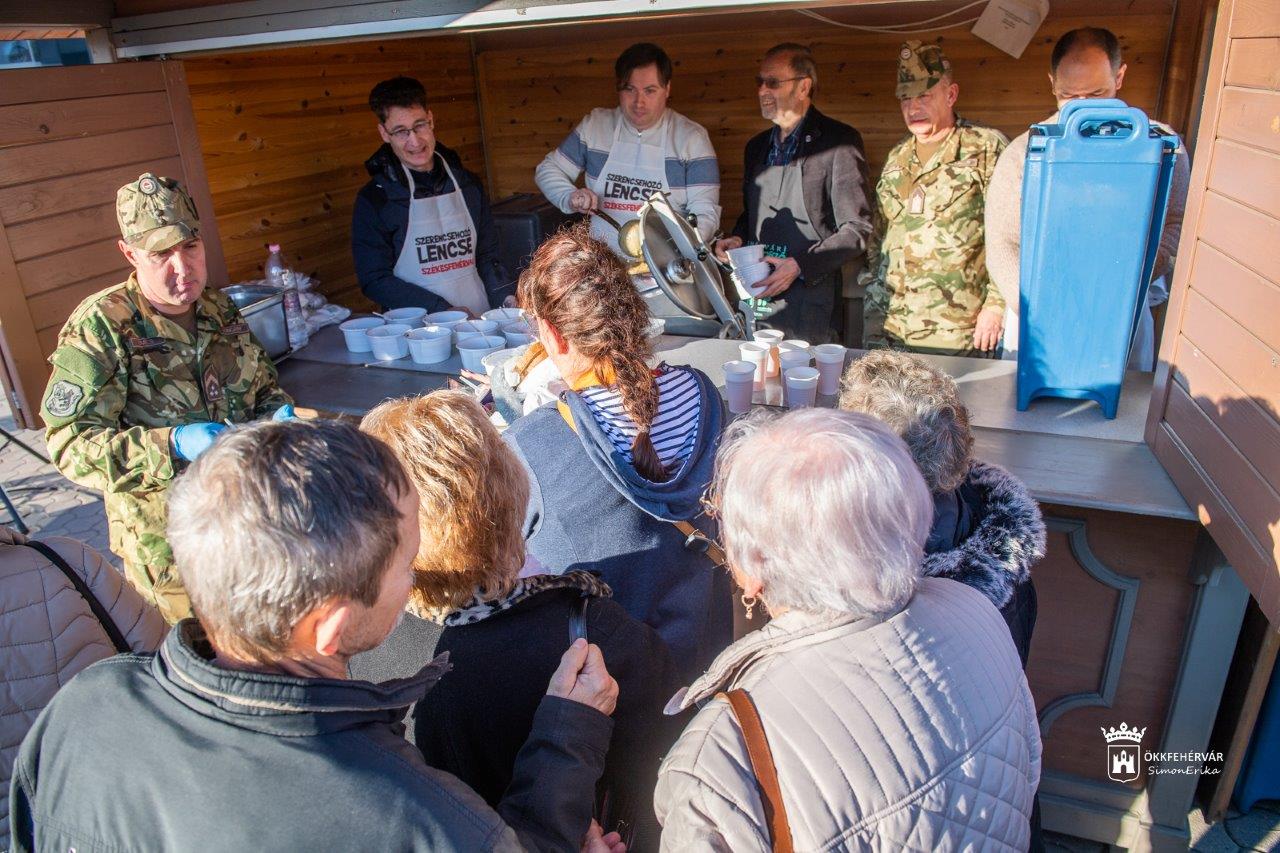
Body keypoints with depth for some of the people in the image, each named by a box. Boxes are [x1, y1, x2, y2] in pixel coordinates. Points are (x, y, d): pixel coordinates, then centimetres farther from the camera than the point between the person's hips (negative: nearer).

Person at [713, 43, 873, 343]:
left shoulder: (840, 142, -6)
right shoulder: (757, 146, 16)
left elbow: (857, 230, -10)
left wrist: (799, 266, -18)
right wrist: (737, 239, 4)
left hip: (809, 302, -6)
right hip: (754, 295, 6)